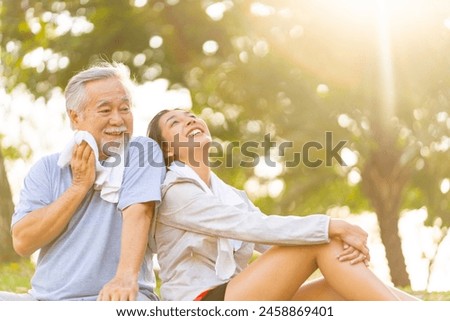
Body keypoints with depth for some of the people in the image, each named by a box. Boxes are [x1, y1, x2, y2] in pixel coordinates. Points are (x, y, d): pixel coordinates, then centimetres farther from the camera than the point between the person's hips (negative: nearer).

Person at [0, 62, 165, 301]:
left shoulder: (142, 151, 1)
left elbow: (138, 212, -15)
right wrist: (79, 185, -6)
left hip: (113, 299, -4)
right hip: (46, 299, 4)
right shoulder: (47, 169, 10)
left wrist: (126, 277, -31)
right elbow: (22, 242, -2)